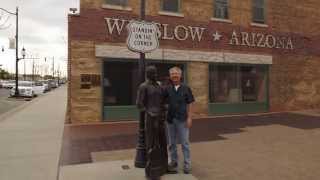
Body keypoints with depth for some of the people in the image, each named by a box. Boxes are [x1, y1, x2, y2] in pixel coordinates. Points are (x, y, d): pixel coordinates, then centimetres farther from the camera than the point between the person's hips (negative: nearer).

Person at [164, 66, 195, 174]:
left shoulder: (186, 88, -1)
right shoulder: (167, 89, 3)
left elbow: (189, 104, -1)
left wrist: (189, 118, -7)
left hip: (182, 119, -2)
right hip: (170, 119, 2)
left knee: (185, 142, 5)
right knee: (172, 143, 13)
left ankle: (187, 164, 18)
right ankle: (174, 162, 28)